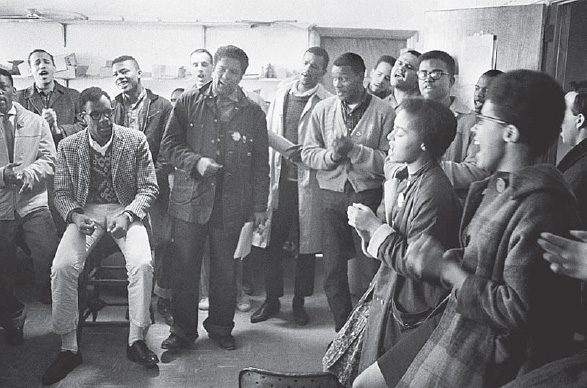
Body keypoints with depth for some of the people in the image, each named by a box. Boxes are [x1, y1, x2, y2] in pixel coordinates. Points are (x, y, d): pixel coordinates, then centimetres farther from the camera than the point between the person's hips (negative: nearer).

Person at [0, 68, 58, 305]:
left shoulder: (36, 122, 10)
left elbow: (49, 160, 4)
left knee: (49, 254, -10)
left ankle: (51, 301, 8)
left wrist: (29, 173, -15)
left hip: (32, 203, 0)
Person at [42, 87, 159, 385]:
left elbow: (148, 187, -2)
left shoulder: (135, 140, -3)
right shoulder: (68, 147, 2)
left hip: (126, 210, -1)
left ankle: (136, 340, -13)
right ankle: (68, 347, -10)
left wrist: (127, 216, -18)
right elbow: (62, 193, 5)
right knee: (62, 267, -24)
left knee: (143, 264, -29)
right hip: (86, 212, 1)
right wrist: (76, 216, -16)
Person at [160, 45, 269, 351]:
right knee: (185, 268, 5)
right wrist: (195, 161, -13)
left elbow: (260, 165, 8)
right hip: (190, 200, 0)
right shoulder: (189, 102, 4)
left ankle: (221, 328, 27)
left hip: (231, 205, 1)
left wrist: (259, 206, 6)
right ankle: (183, 330, 20)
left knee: (225, 270, 9)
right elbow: (169, 144, 5)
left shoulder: (253, 114, 6)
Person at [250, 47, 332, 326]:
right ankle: (271, 299, 20)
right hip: (278, 178, 4)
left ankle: (299, 301, 23)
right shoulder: (281, 95, 12)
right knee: (272, 242, 6)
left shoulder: (328, 102, -4)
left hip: (308, 182, -3)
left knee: (306, 245, 7)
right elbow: (268, 133, 16)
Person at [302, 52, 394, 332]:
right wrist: (331, 155, -14)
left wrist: (353, 149, -18)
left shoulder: (384, 113, -5)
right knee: (333, 272, 10)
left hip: (368, 196, -3)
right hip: (332, 196, 4)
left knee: (377, 269, 0)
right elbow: (308, 153, 4)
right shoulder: (323, 110, 6)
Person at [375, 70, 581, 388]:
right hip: (452, 332, 9)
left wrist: (446, 268, -17)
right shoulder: (497, 188, 8)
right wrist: (437, 258, -3)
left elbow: (519, 311, -25)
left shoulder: (541, 208, -23)